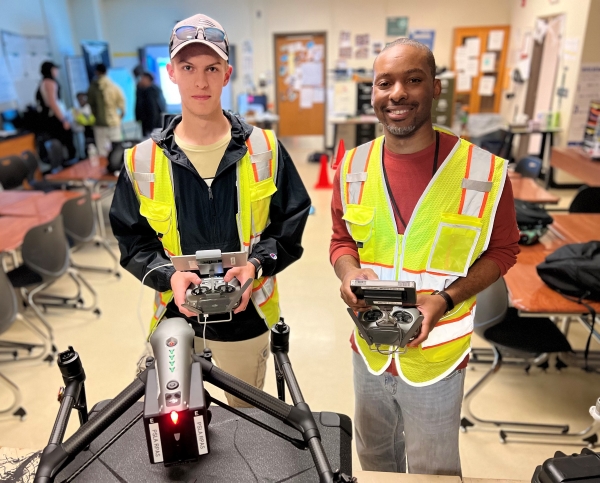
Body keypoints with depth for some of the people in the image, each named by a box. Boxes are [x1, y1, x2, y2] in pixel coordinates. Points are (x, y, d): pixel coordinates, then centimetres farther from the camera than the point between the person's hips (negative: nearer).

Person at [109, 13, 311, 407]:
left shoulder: (264, 149, -7)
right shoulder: (142, 161, -6)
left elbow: (290, 225, -3)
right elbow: (133, 242, 0)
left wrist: (257, 264, -20)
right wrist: (169, 275, -19)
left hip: (246, 317, 0)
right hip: (175, 316, 1)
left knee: (248, 417, 26)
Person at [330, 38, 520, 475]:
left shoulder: (485, 172, -17)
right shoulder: (353, 168, -7)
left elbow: (502, 250, -4)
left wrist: (445, 299, -19)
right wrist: (350, 273, -17)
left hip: (436, 357, -3)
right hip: (369, 350, 3)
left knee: (433, 470, 21)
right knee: (373, 456, 28)